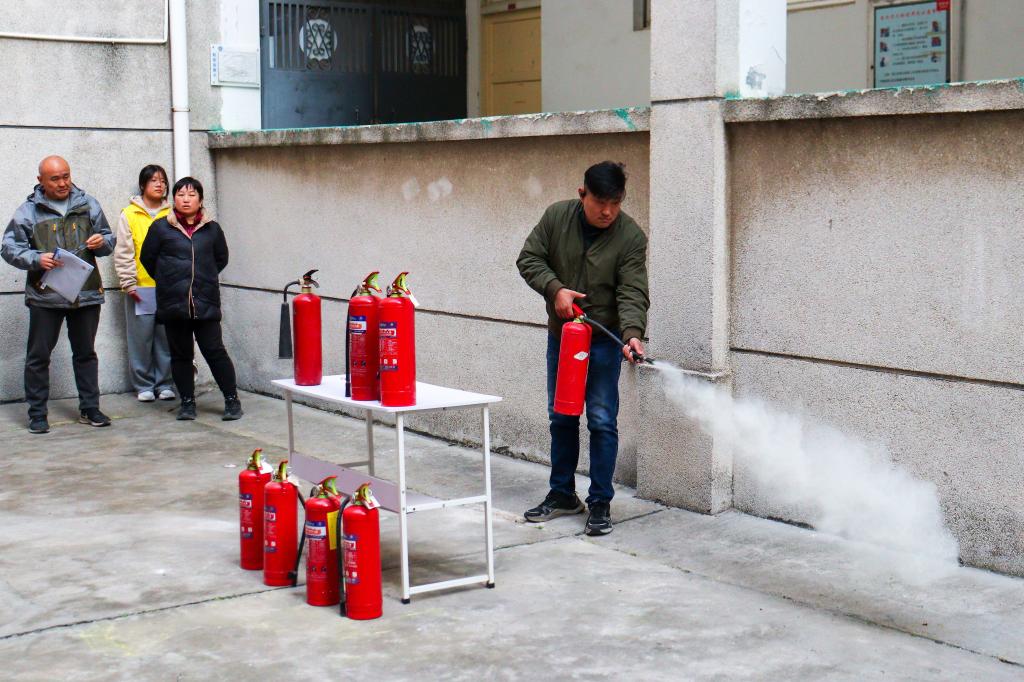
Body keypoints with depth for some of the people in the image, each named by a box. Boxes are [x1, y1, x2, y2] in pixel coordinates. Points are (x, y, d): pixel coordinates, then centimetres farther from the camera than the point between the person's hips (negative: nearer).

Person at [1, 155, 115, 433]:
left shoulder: (88, 205, 8)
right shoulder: (29, 210, 0)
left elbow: (108, 239, 17)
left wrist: (102, 242, -7)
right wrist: (36, 259, -18)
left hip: (86, 293, 2)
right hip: (45, 295, -2)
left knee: (86, 353, 11)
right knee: (39, 355, 2)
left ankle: (89, 408, 21)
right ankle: (37, 413, 10)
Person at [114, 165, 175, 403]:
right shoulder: (129, 215, 2)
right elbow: (123, 253, 0)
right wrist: (129, 283, -6)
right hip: (140, 288, -2)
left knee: (166, 338, 5)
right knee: (141, 338, 1)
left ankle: (163, 384, 16)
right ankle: (144, 385, 12)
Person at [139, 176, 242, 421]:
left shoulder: (211, 229, 6)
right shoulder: (161, 227, 3)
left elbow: (221, 259, 20)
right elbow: (147, 259, 12)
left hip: (206, 302, 0)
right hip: (173, 303, 0)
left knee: (215, 351, -3)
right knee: (180, 354, 7)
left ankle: (232, 399, 5)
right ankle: (187, 402, 17)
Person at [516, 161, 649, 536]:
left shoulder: (631, 237, -14)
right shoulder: (556, 217, -6)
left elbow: (632, 293, -19)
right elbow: (529, 259, -1)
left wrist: (632, 332, -36)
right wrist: (554, 288, -17)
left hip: (604, 339, -3)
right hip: (561, 333, 4)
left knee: (602, 421, -3)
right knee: (561, 417, 12)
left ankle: (600, 503, 7)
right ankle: (562, 494, 26)